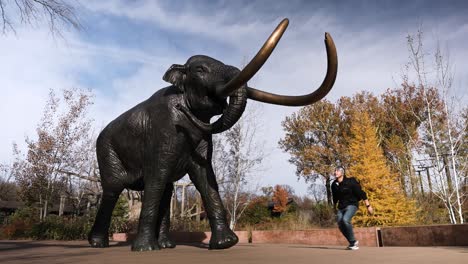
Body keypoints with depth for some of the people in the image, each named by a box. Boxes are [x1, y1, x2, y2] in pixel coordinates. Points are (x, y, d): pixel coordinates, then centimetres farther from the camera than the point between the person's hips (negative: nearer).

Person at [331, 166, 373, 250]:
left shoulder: (350, 182, -15)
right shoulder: (334, 185, 2)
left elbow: (361, 193, -11)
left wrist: (368, 206, -11)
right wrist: (335, 208, 28)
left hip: (352, 205, -6)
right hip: (341, 207, 6)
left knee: (345, 220, -28)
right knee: (340, 224, -5)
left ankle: (353, 241, -9)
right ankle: (352, 243, 13)